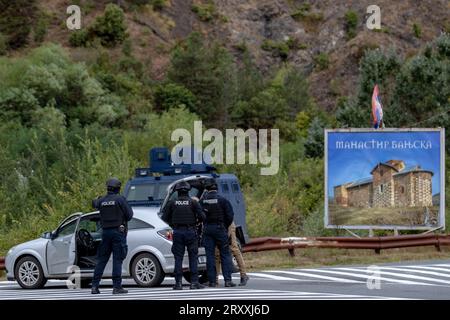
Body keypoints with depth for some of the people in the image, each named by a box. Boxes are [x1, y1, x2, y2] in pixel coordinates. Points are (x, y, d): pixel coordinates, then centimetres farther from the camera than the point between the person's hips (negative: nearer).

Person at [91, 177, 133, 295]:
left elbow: (94, 203, 26)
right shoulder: (120, 199, -9)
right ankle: (117, 286, -7)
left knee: (102, 259, 10)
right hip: (118, 231, -5)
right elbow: (129, 215, -8)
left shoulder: (102, 200, 5)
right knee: (117, 260, -3)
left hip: (105, 232, 5)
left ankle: (95, 286, 7)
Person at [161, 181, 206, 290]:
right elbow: (202, 217, -8)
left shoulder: (172, 203, 3)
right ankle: (194, 282, -2)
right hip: (190, 232, -1)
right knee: (193, 257, 3)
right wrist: (197, 220, 13)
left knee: (178, 258, 5)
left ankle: (178, 283, 1)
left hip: (177, 232, 1)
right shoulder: (193, 202, -2)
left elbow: (164, 218, 2)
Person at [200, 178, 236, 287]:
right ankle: (228, 280, -3)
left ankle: (212, 281, 3)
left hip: (207, 229, 2)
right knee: (225, 255, 4)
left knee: (210, 255, 5)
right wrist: (225, 227, 6)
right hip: (220, 229, -2)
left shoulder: (202, 201, 0)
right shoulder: (222, 200, -8)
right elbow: (230, 216, -9)